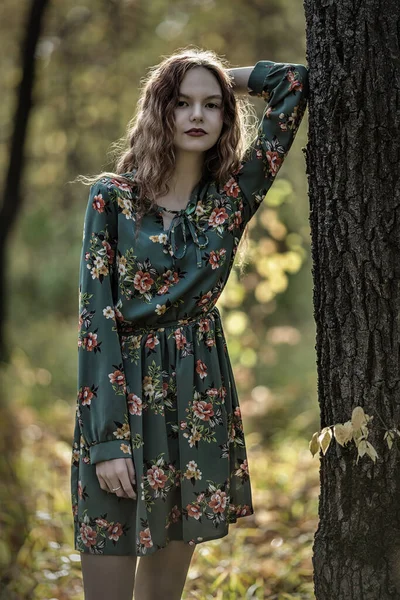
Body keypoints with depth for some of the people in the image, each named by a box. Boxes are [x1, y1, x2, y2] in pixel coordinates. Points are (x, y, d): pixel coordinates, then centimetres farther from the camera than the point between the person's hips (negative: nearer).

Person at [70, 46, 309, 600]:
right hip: (124, 393, -3)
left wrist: (226, 81, 10)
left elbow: (294, 82, 5)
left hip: (201, 395, 3)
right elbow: (96, 318, -9)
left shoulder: (233, 193, 4)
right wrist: (107, 439, -15)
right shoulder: (112, 197, -4)